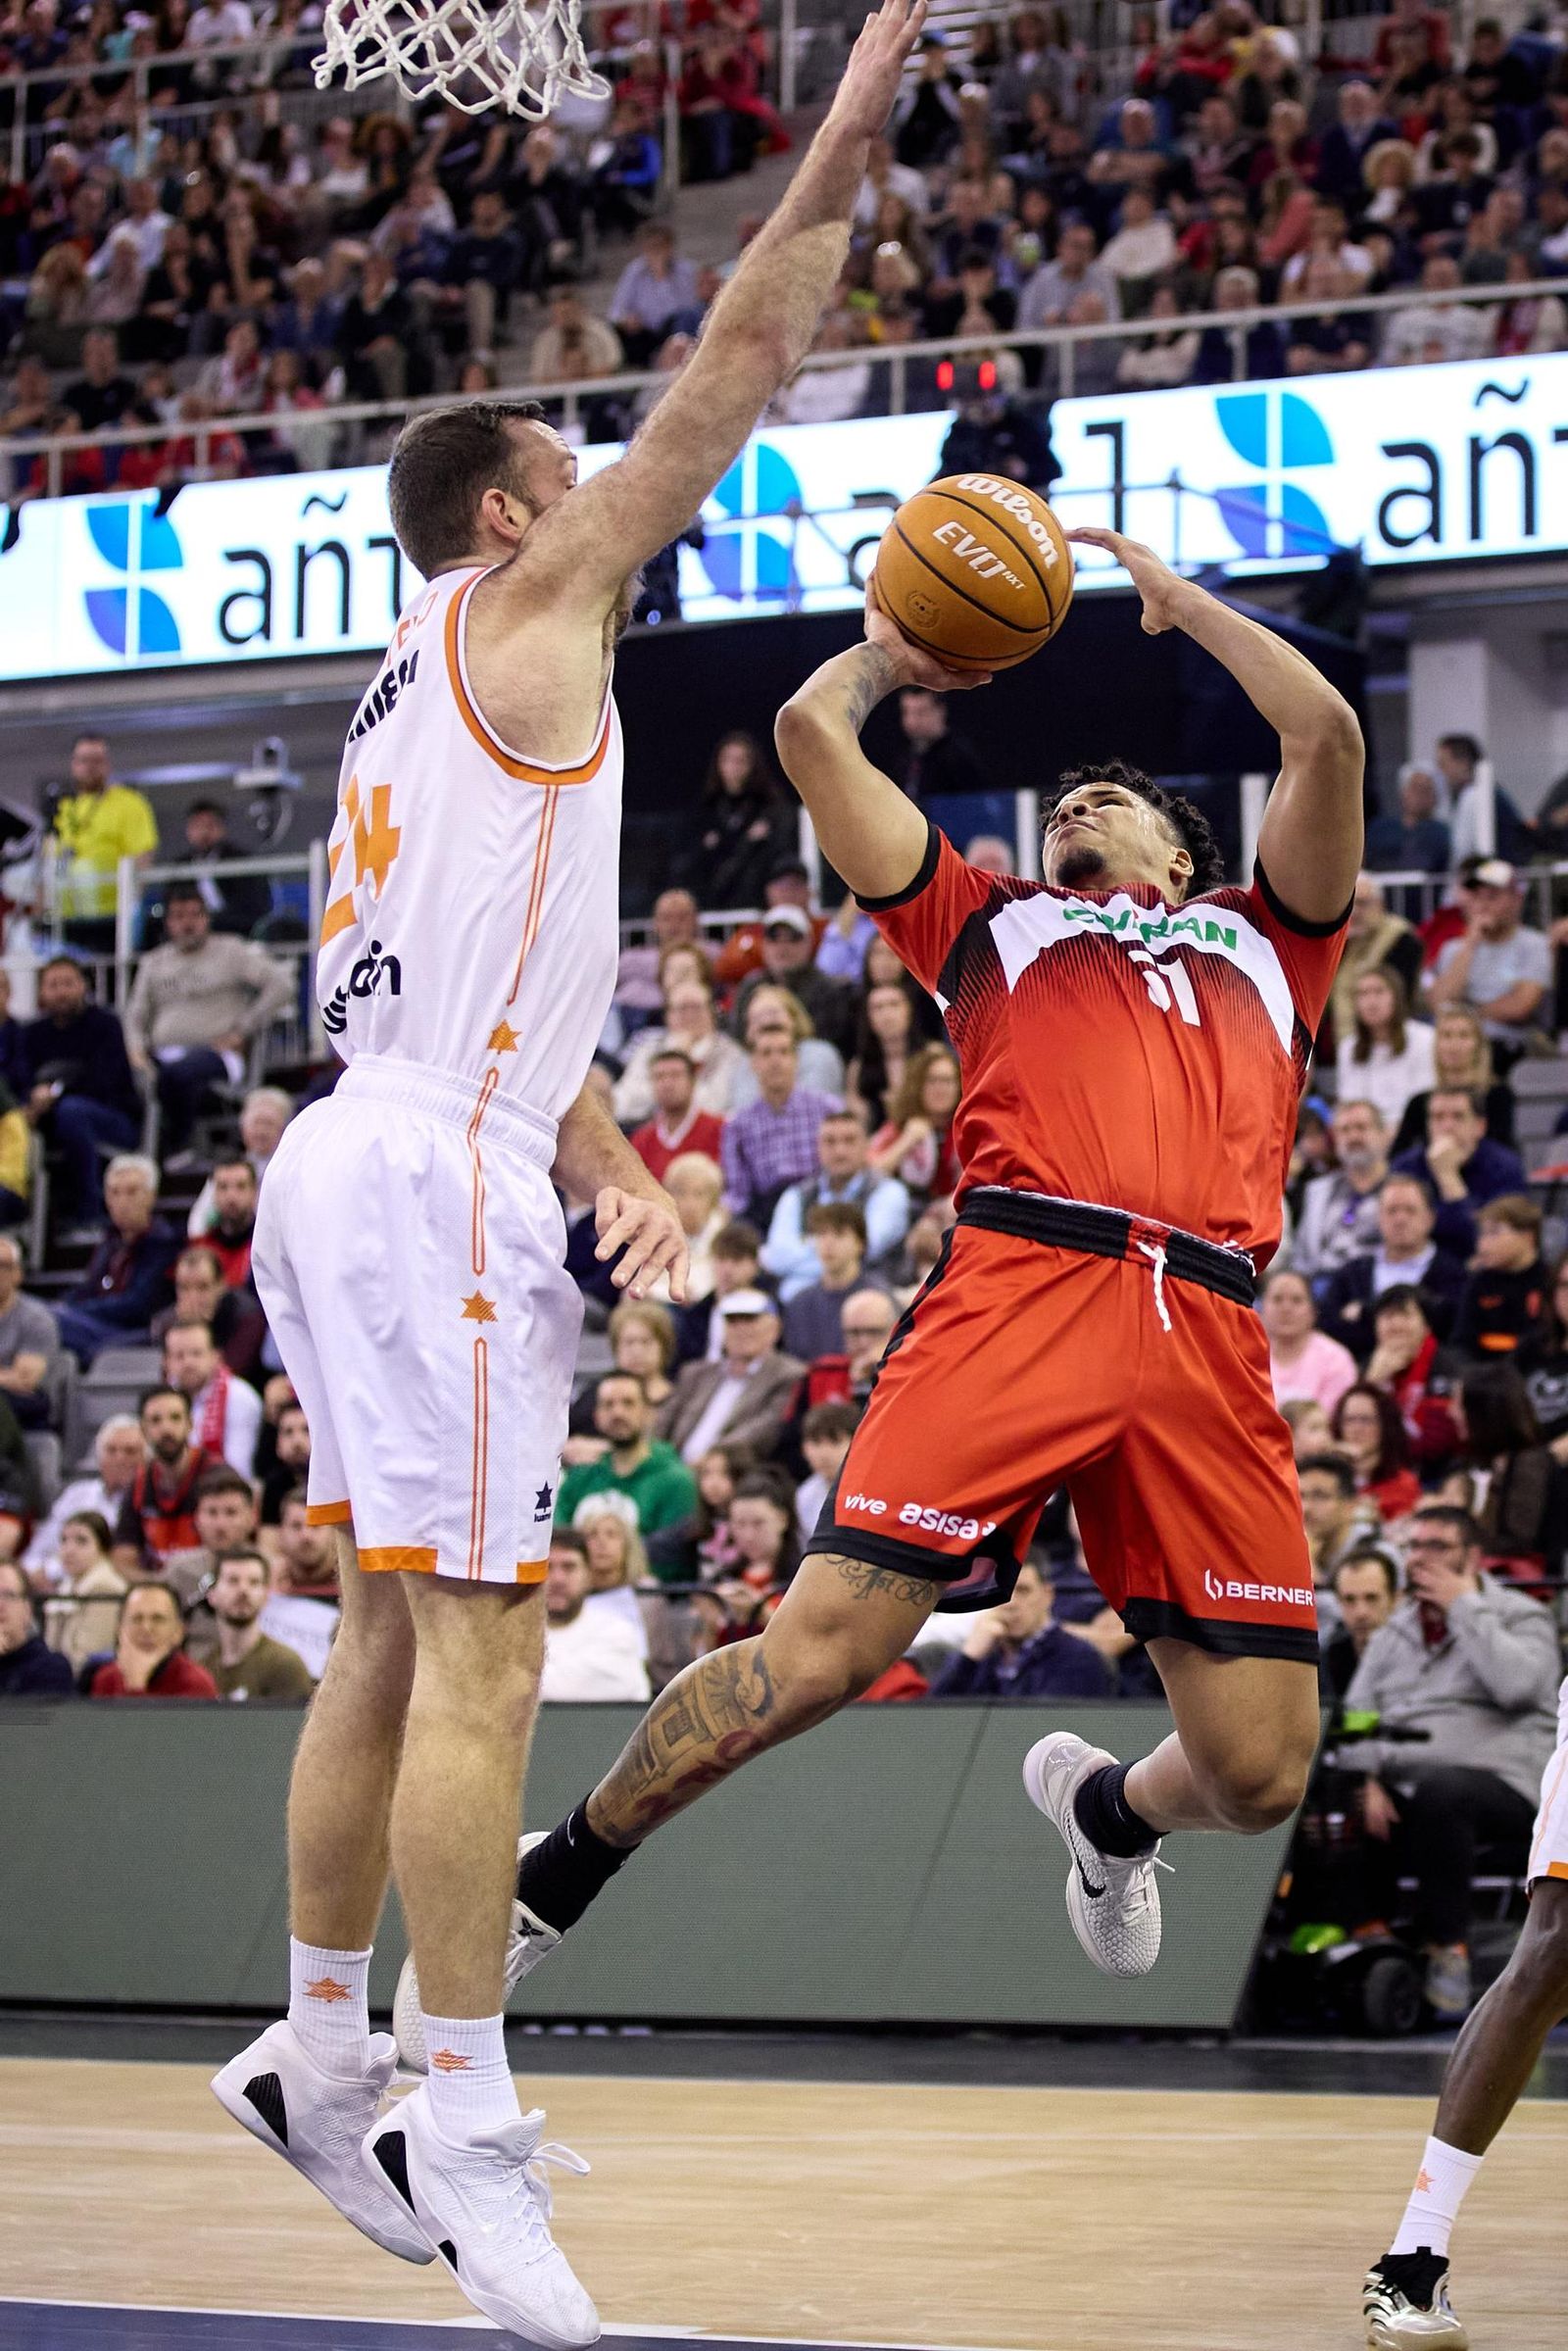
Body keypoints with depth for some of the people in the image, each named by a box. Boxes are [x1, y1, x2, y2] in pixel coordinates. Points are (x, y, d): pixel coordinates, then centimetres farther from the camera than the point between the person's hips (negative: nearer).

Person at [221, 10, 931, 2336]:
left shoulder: (435, 698, 25)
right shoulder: (519, 604, -1)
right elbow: (728, 385, -5)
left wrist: (617, 1168, 16)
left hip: (366, 1163, 10)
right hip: (436, 1182, -10)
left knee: (394, 1637, 13)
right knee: (477, 1646, -11)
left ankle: (322, 2056, 19)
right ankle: (467, 2125, -12)